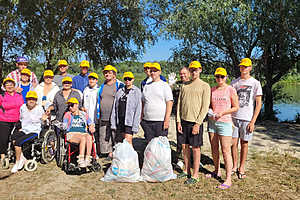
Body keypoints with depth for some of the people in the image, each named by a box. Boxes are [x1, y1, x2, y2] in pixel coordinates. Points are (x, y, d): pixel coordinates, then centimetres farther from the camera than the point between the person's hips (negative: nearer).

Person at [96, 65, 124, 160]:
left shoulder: (119, 85, -2)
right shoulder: (102, 86, 17)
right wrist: (98, 114, 19)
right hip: (103, 117, 6)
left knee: (115, 136, -2)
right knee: (104, 137, 7)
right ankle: (110, 154, 19)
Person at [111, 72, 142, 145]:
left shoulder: (137, 92, -2)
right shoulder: (119, 91, 12)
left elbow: (138, 109, -7)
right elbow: (114, 107, 11)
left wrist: (135, 126, -13)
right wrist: (113, 123, 6)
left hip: (130, 121, -5)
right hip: (120, 120, 5)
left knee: (128, 141, -9)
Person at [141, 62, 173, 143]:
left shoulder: (164, 85, 0)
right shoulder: (146, 86, 16)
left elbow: (169, 103, -7)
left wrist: (167, 119, -14)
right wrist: (141, 117, 13)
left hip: (160, 121, -5)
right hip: (147, 121, 5)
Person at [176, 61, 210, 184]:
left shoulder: (205, 86, -2)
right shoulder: (184, 86, 13)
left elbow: (205, 107, -7)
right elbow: (179, 104, 12)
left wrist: (198, 123, -13)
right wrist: (178, 121, 3)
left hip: (195, 122, -5)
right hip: (183, 120, 5)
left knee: (196, 148, 2)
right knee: (184, 146, 11)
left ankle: (195, 176, 12)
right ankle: (186, 171, 26)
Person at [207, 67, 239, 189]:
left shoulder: (231, 90, -3)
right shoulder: (212, 90, 10)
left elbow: (236, 107, -2)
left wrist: (222, 112, -14)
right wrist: (210, 112, -2)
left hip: (225, 122, -5)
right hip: (212, 122, 5)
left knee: (226, 151, -5)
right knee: (214, 149, 13)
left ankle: (228, 179, 1)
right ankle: (217, 171, 31)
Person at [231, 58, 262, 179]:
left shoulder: (255, 83, 0)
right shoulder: (234, 82, 10)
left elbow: (258, 104, -2)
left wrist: (253, 121, -9)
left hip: (247, 119, -2)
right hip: (234, 117, 3)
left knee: (244, 143, 6)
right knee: (233, 143, 4)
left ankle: (241, 168, 19)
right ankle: (234, 166, 20)